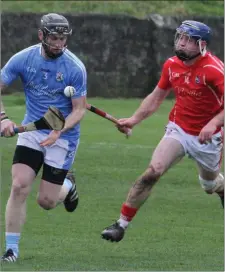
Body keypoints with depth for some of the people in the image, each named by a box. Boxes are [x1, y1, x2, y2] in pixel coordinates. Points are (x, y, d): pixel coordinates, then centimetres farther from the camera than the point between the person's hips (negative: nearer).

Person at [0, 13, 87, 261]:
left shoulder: (75, 68, -15)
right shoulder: (23, 59, -9)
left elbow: (79, 110, -10)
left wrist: (59, 131, -27)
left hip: (63, 136, -2)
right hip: (31, 131, 2)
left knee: (46, 201, -2)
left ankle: (67, 185, 35)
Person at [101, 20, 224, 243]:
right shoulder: (172, 65, -3)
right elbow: (156, 97, 12)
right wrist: (134, 119, 3)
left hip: (206, 138, -3)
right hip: (178, 130, 3)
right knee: (152, 172, -18)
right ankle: (121, 224, -15)